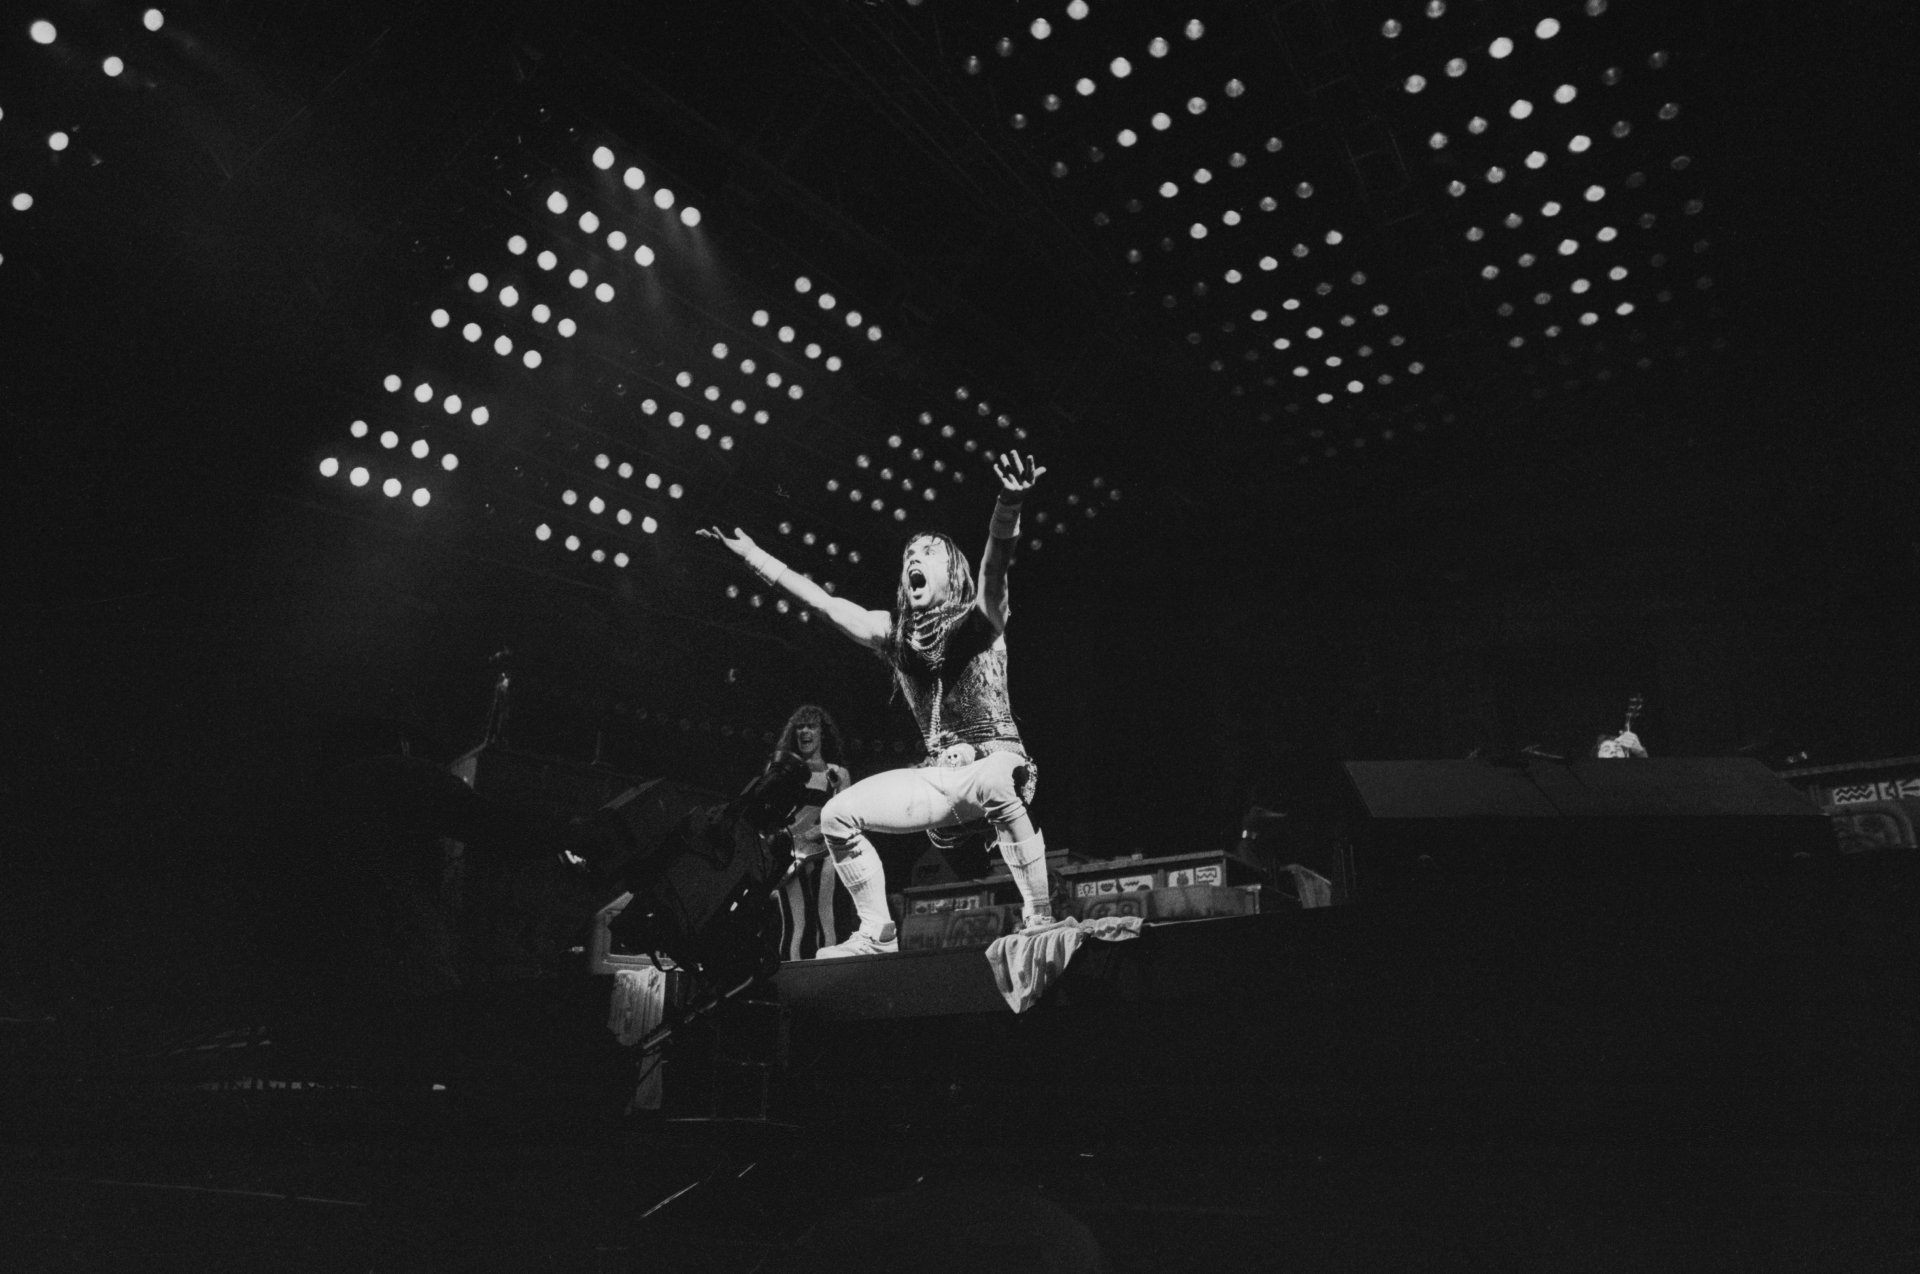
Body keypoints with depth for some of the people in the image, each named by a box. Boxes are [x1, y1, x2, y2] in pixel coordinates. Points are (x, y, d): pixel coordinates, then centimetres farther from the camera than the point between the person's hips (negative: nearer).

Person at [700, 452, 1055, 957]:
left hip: (998, 760, -6)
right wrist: (750, 553, 7)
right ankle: (877, 934, 7)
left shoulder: (979, 619, -6)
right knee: (837, 815, -3)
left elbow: (995, 563, -26)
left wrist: (1009, 506, -47)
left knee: (995, 783, -41)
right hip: (939, 776, 6)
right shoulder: (893, 633, 9)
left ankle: (1038, 916, -30)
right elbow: (819, 599, 9)